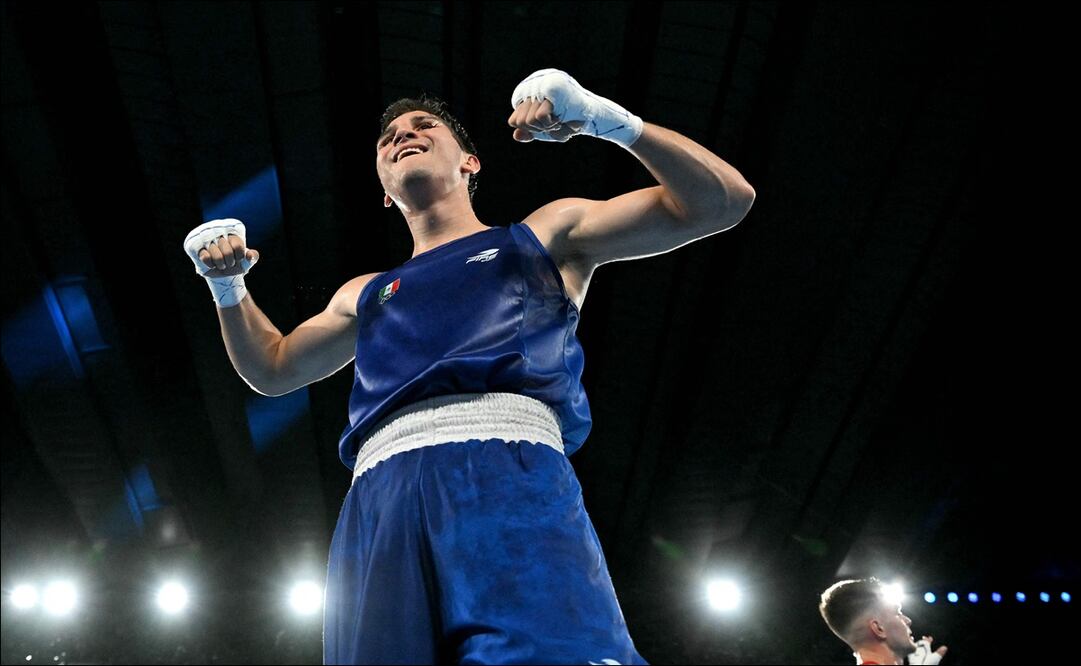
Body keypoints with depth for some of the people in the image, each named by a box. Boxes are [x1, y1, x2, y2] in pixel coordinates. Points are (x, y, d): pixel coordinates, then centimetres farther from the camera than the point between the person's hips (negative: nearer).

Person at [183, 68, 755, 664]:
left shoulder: (546, 235, 25)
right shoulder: (366, 295, 37)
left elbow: (721, 202, 20)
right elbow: (272, 369, 48)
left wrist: (606, 119, 6)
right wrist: (227, 285, 30)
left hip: (508, 469, -4)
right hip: (377, 497, 4)